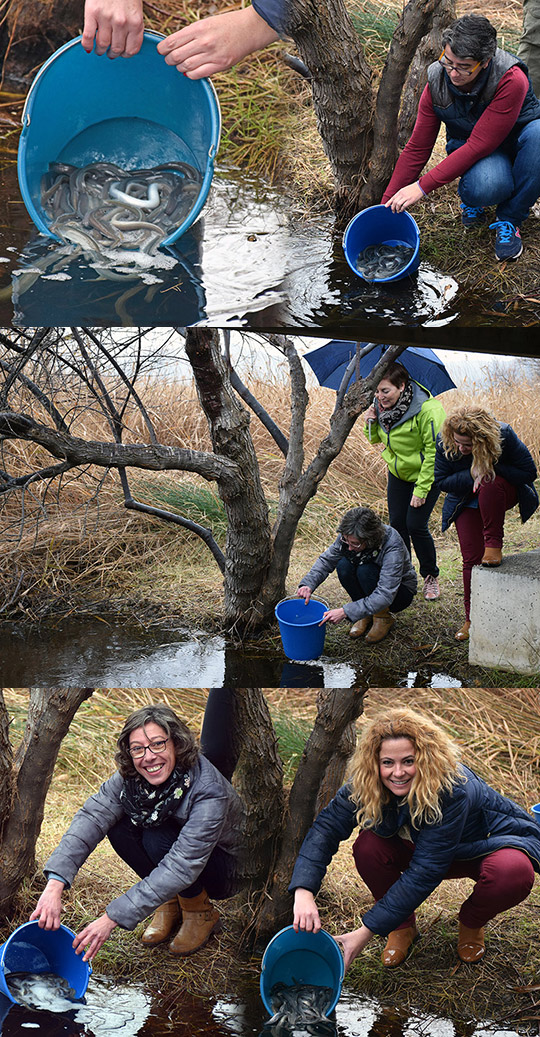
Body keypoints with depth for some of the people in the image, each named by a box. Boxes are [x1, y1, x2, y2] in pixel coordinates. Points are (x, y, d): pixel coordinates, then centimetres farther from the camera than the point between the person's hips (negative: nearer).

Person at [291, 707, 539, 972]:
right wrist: (304, 893, -46)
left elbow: (424, 873, -39)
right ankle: (403, 927, 2)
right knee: (368, 847, -26)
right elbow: (325, 828, -28)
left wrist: (365, 933, -40)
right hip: (421, 846, 4)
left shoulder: (452, 789, -39)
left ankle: (472, 923, -2)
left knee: (514, 872, -38)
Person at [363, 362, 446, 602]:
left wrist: (421, 489, -22)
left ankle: (431, 578, 10)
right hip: (398, 474, 6)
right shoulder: (381, 407, -8)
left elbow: (434, 451, -24)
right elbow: (376, 439, 10)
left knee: (416, 525, -10)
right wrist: (371, 424, -14)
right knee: (396, 524, 4)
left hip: (425, 474, -6)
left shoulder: (427, 409, -29)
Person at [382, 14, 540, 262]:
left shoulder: (511, 80, -31)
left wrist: (422, 186, -31)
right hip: (471, 151, 0)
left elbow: (479, 146, -30)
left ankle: (509, 218, -17)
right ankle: (470, 198, 3)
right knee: (486, 187, -38)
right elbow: (416, 148, -7)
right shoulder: (437, 83, -17)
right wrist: (388, 204, -9)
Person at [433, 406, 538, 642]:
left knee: (490, 485, -39)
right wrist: (472, 475, -28)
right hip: (467, 503, 2)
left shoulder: (503, 435, -28)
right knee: (471, 558, -7)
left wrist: (490, 470, -30)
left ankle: (494, 544, -24)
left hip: (504, 494, -2)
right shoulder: (444, 442, -23)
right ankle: (472, 619, 5)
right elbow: (441, 481, -13)